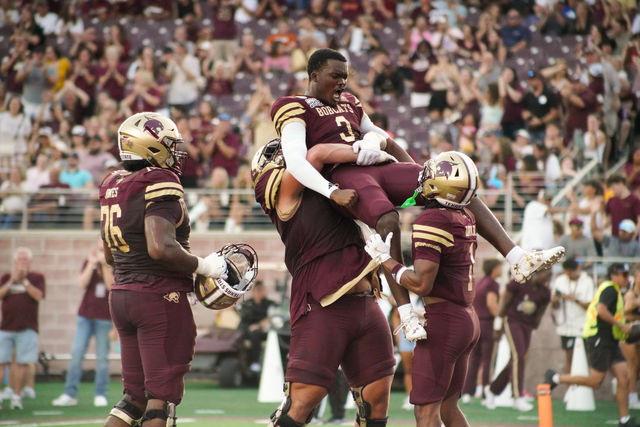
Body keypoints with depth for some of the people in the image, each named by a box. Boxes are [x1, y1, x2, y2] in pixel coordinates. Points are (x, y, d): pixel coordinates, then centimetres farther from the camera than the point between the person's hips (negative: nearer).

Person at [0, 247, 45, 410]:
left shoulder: (37, 277, 7)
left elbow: (38, 295, -9)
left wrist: (24, 280, -12)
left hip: (27, 328, -1)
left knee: (22, 363, -2)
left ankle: (16, 396, 4)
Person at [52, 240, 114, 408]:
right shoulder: (89, 263, 8)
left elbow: (111, 286, -13)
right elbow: (81, 284, -4)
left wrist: (105, 265, -17)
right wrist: (92, 264, -11)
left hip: (104, 317, -2)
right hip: (86, 315, 2)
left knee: (102, 357, 0)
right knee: (77, 353, -4)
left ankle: (100, 395, 8)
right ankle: (70, 394, -1)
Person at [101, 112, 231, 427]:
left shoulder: (113, 186, 11)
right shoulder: (160, 183, -14)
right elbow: (161, 247, -26)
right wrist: (203, 266, -12)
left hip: (122, 295, 8)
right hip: (161, 298, -8)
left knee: (135, 396, 14)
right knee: (163, 397, -2)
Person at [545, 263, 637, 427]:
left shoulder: (615, 291, 19)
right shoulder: (610, 289, -11)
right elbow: (601, 310, -25)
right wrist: (621, 325, -20)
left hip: (610, 342, 10)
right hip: (599, 338, -10)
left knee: (624, 378, 0)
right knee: (595, 381, -8)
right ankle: (555, 378, 7)